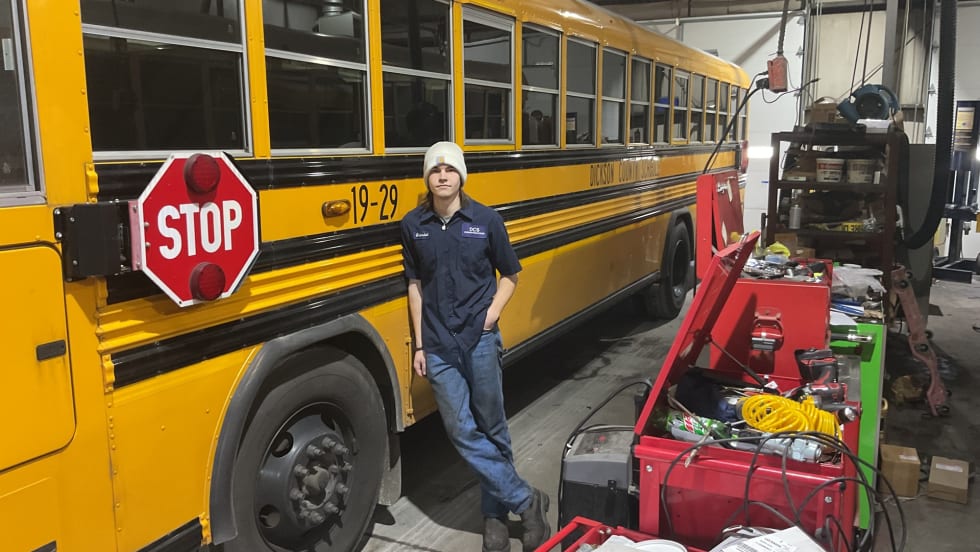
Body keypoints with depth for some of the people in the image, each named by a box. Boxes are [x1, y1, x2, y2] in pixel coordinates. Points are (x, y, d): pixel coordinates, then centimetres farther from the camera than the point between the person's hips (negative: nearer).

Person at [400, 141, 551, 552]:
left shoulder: (486, 220, -3)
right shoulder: (413, 225, 2)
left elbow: (510, 275, 8)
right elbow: (415, 285, 8)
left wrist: (493, 312, -8)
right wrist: (419, 345, 6)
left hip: (481, 340, -1)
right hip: (439, 346, 2)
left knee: (492, 429, 7)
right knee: (461, 432, -1)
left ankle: (496, 513, 24)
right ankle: (526, 500, 12)